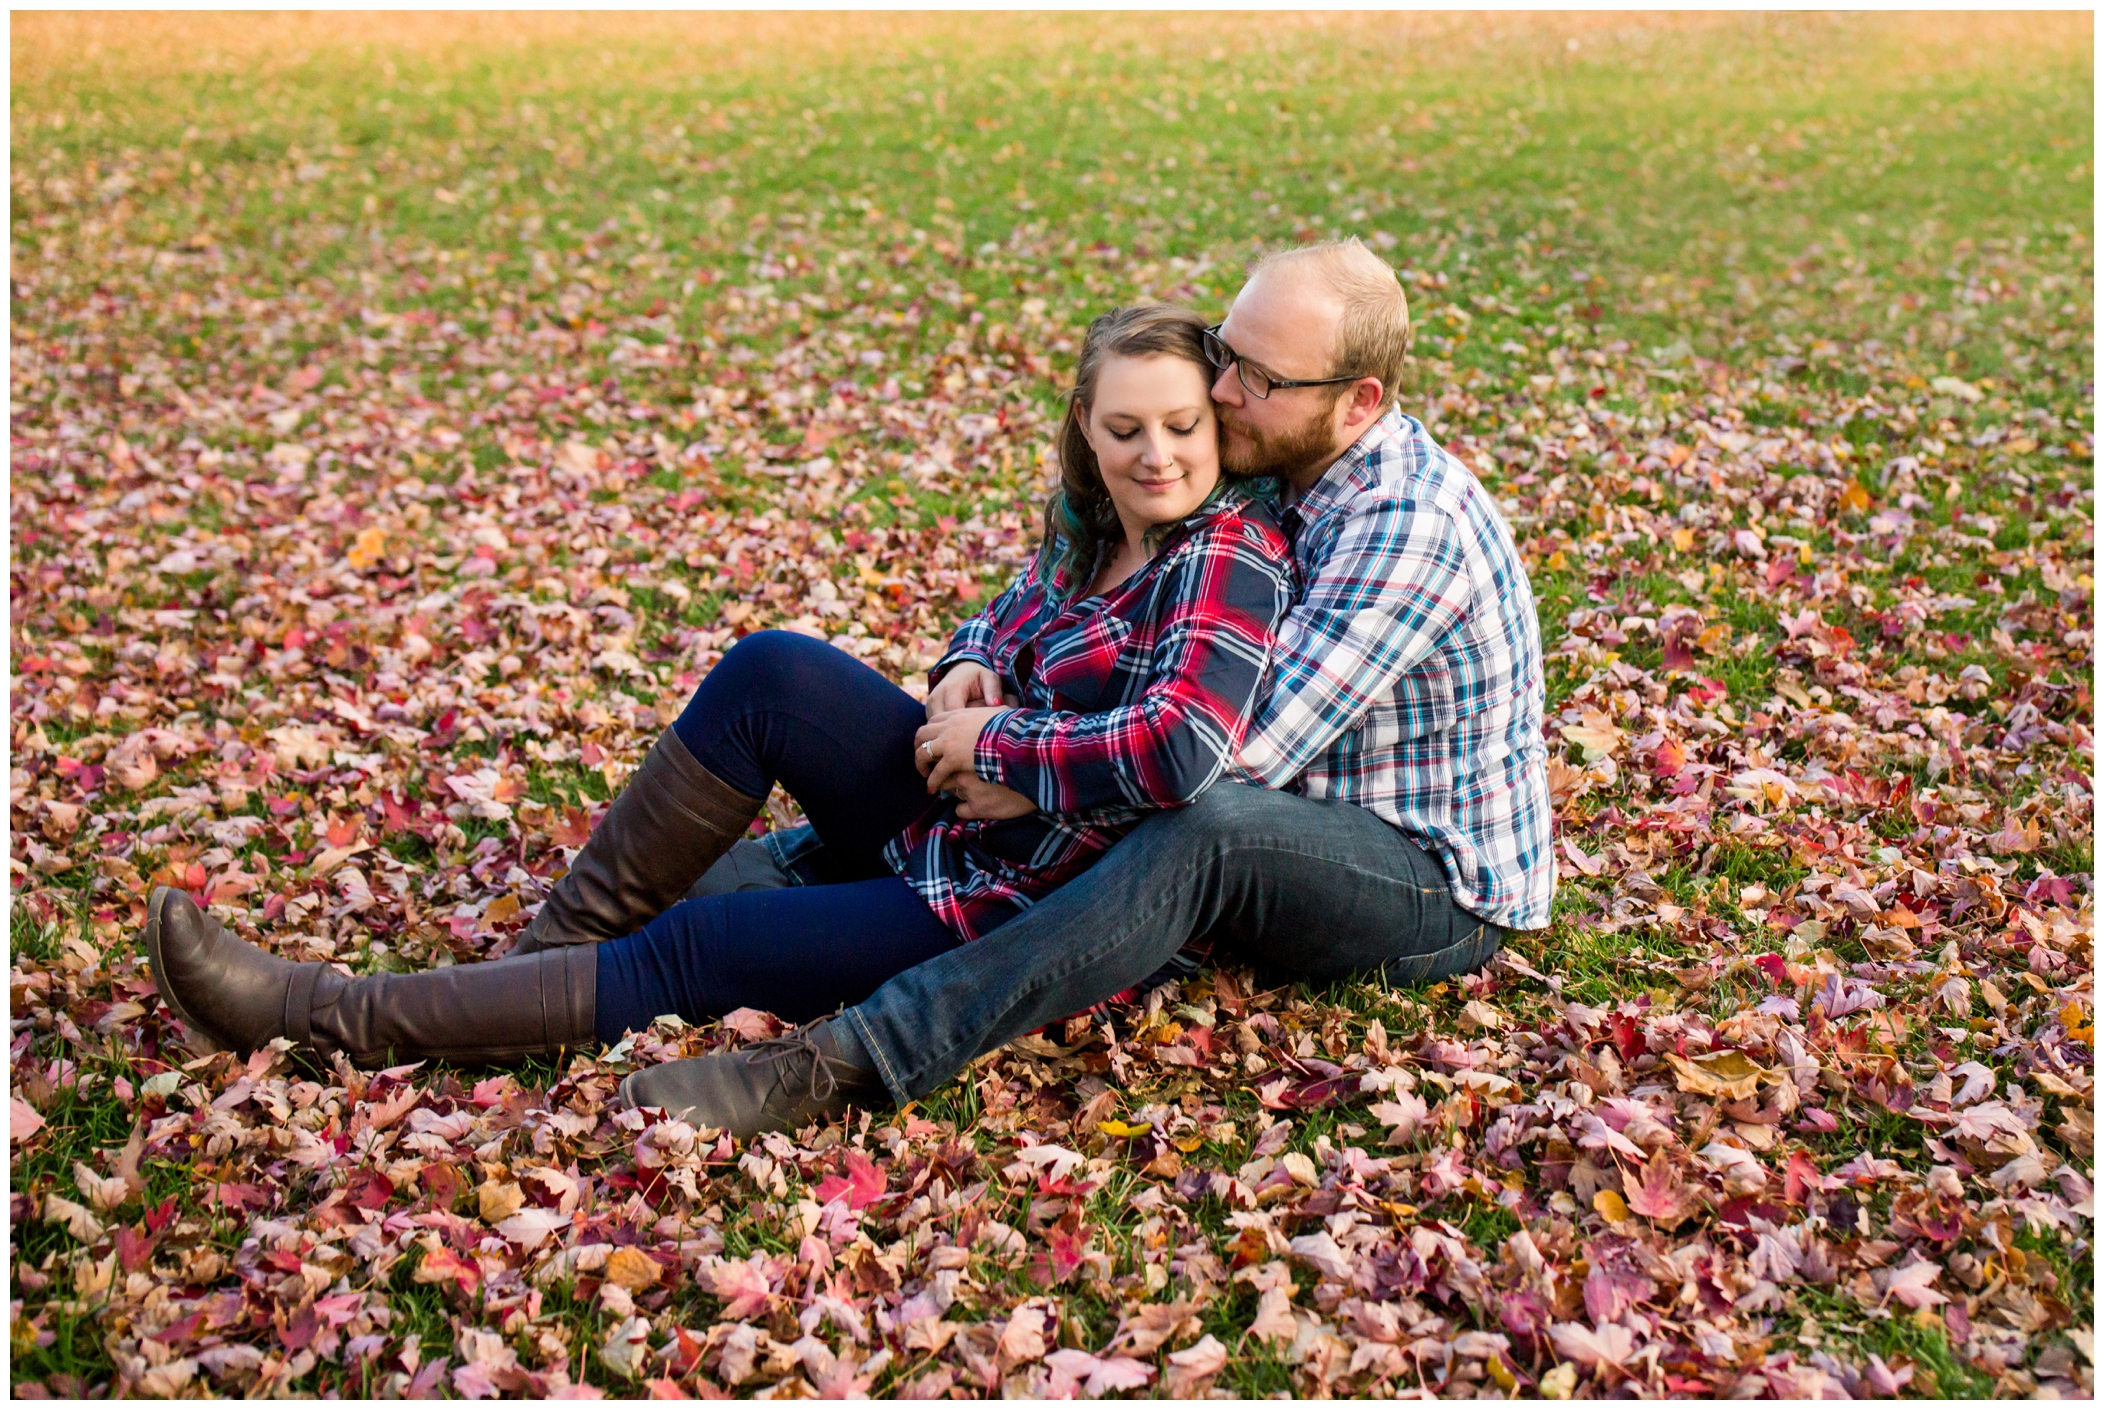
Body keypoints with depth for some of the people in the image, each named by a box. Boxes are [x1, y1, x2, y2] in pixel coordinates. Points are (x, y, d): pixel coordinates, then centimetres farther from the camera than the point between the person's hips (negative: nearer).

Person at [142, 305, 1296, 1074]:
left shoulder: (1229, 554, -19)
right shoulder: (1090, 521, 5)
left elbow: (1184, 747, -35)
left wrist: (997, 743, -22)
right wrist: (971, 668, -1)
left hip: (1009, 903, -7)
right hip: (955, 814, 8)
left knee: (684, 950, -10)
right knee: (770, 672, -14)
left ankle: (325, 1019, 0)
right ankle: (561, 941, -1)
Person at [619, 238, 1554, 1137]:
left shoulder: (1407, 523, -27)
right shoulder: (1276, 469, 1)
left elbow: (1245, 751, -33)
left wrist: (1012, 762, -27)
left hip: (1441, 888, -9)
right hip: (1314, 828, 9)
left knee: (1207, 831, -40)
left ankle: (854, 1060, -46)